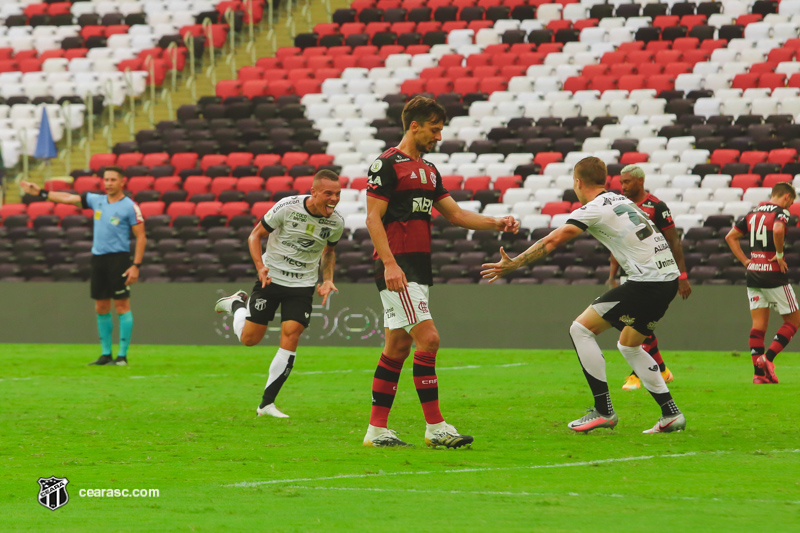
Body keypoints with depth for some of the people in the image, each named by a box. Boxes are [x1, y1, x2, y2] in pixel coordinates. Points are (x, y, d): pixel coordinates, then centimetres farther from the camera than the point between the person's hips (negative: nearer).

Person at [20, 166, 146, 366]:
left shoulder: (129, 207, -6)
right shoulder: (96, 200, 11)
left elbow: (141, 237, -7)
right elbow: (68, 198, 20)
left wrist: (136, 265, -13)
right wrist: (41, 192, 18)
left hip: (118, 258, -6)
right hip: (98, 257, 6)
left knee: (122, 306, -7)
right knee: (101, 308, 7)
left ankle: (122, 355, -5)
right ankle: (105, 354, 12)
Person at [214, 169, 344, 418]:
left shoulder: (336, 223, -6)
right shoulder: (288, 207, -19)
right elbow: (256, 234, -7)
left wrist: (327, 280, 0)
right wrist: (260, 267, -21)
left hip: (302, 285, 2)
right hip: (271, 277, -2)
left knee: (291, 335, -14)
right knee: (249, 338, 3)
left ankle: (267, 403, -5)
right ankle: (238, 303, 38)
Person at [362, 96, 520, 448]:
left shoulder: (428, 170, 19)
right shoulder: (387, 165, -7)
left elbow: (455, 214, 20)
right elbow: (373, 217, -12)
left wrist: (496, 223, 6)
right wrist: (389, 263, -21)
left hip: (418, 270, 9)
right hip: (398, 268, -9)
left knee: (398, 346, 9)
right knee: (428, 339, -14)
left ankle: (377, 429, 11)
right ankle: (435, 427, -13)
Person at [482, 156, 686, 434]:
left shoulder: (594, 209, -6)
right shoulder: (621, 200, 19)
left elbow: (553, 241, -13)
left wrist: (512, 264, -12)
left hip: (646, 281, -9)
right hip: (668, 277, 9)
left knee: (581, 328, -2)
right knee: (628, 345, 24)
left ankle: (603, 411, -3)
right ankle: (671, 414, 19)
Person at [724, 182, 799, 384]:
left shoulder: (753, 214, 13)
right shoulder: (781, 212, -8)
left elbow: (730, 237, 15)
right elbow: (778, 230, -30)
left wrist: (745, 261, 13)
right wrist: (780, 255, -16)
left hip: (753, 275, 7)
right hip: (774, 275, -7)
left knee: (759, 324, 7)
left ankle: (758, 372, 0)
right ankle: (767, 358, -8)